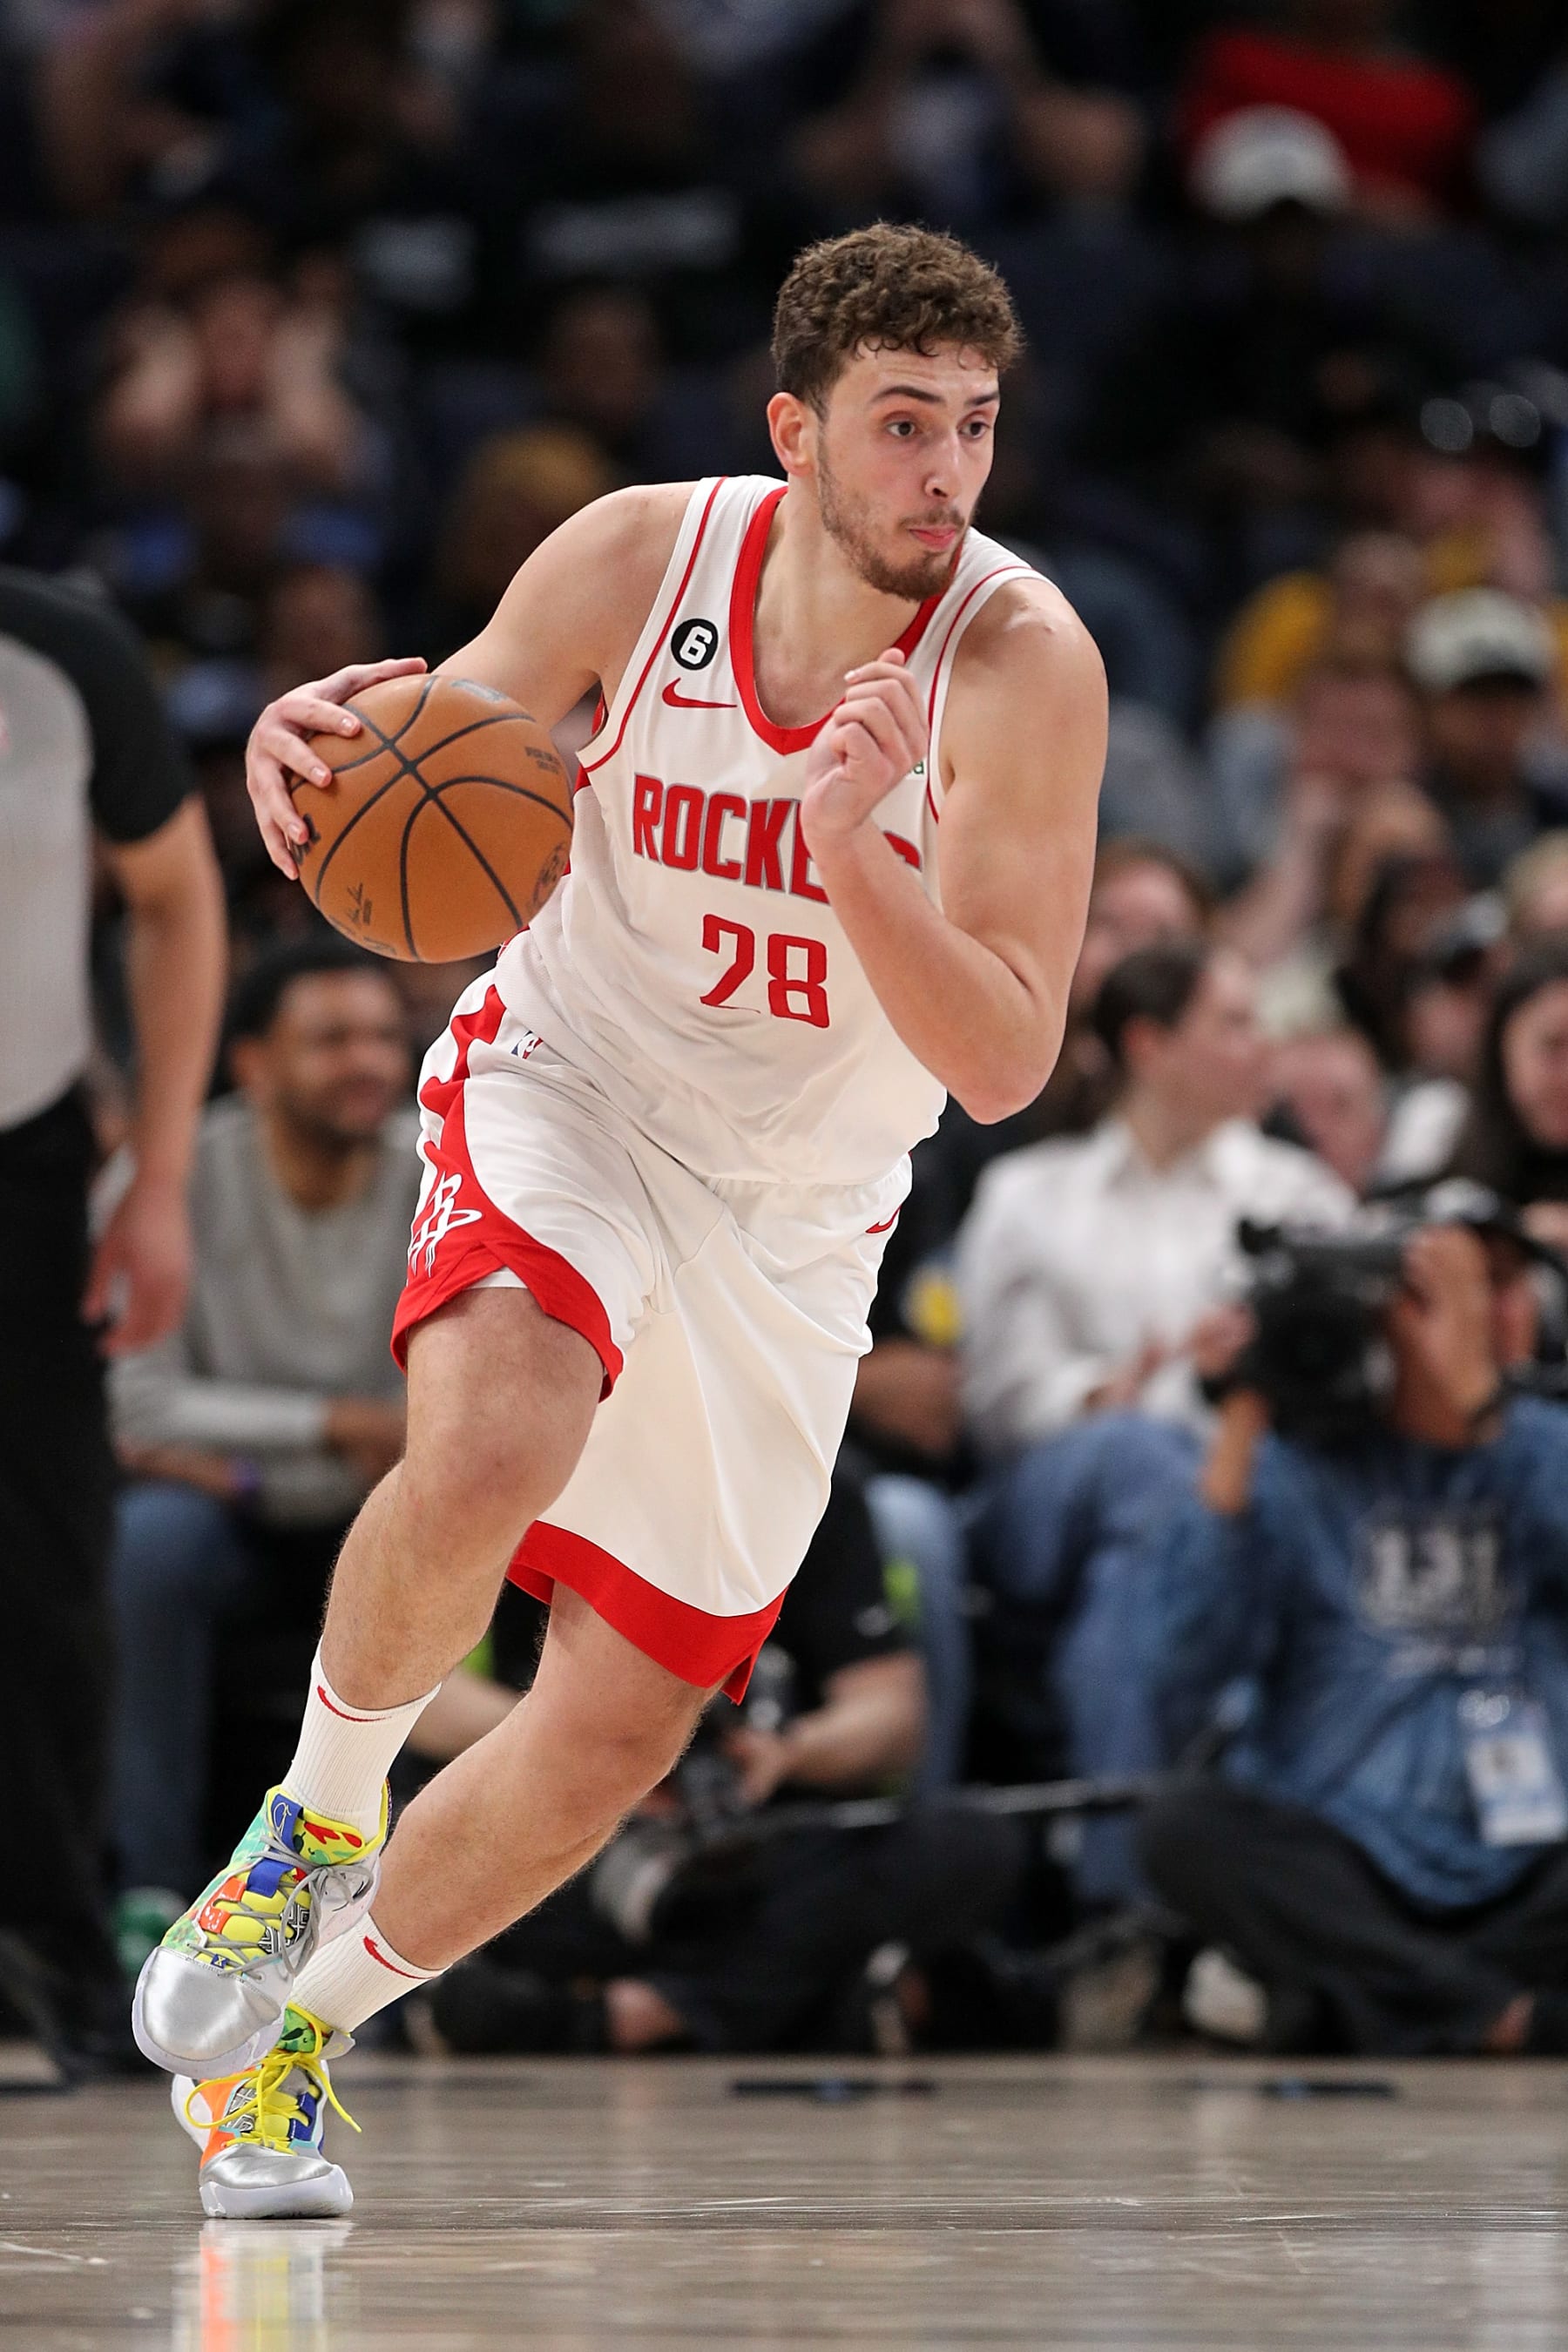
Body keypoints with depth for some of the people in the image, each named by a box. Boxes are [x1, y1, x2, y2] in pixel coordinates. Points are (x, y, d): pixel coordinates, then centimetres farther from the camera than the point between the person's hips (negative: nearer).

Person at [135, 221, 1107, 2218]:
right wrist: (315, 748, -25)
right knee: (489, 1452, -35)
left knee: (616, 1730, 5)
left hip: (791, 1217, 2)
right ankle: (321, 1813, -7)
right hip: (567, 1084, -1)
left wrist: (853, 848, -38)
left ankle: (300, 2022, 28)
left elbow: (1005, 1064, -22)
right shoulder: (637, 560, -15)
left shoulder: (1024, 663, -19)